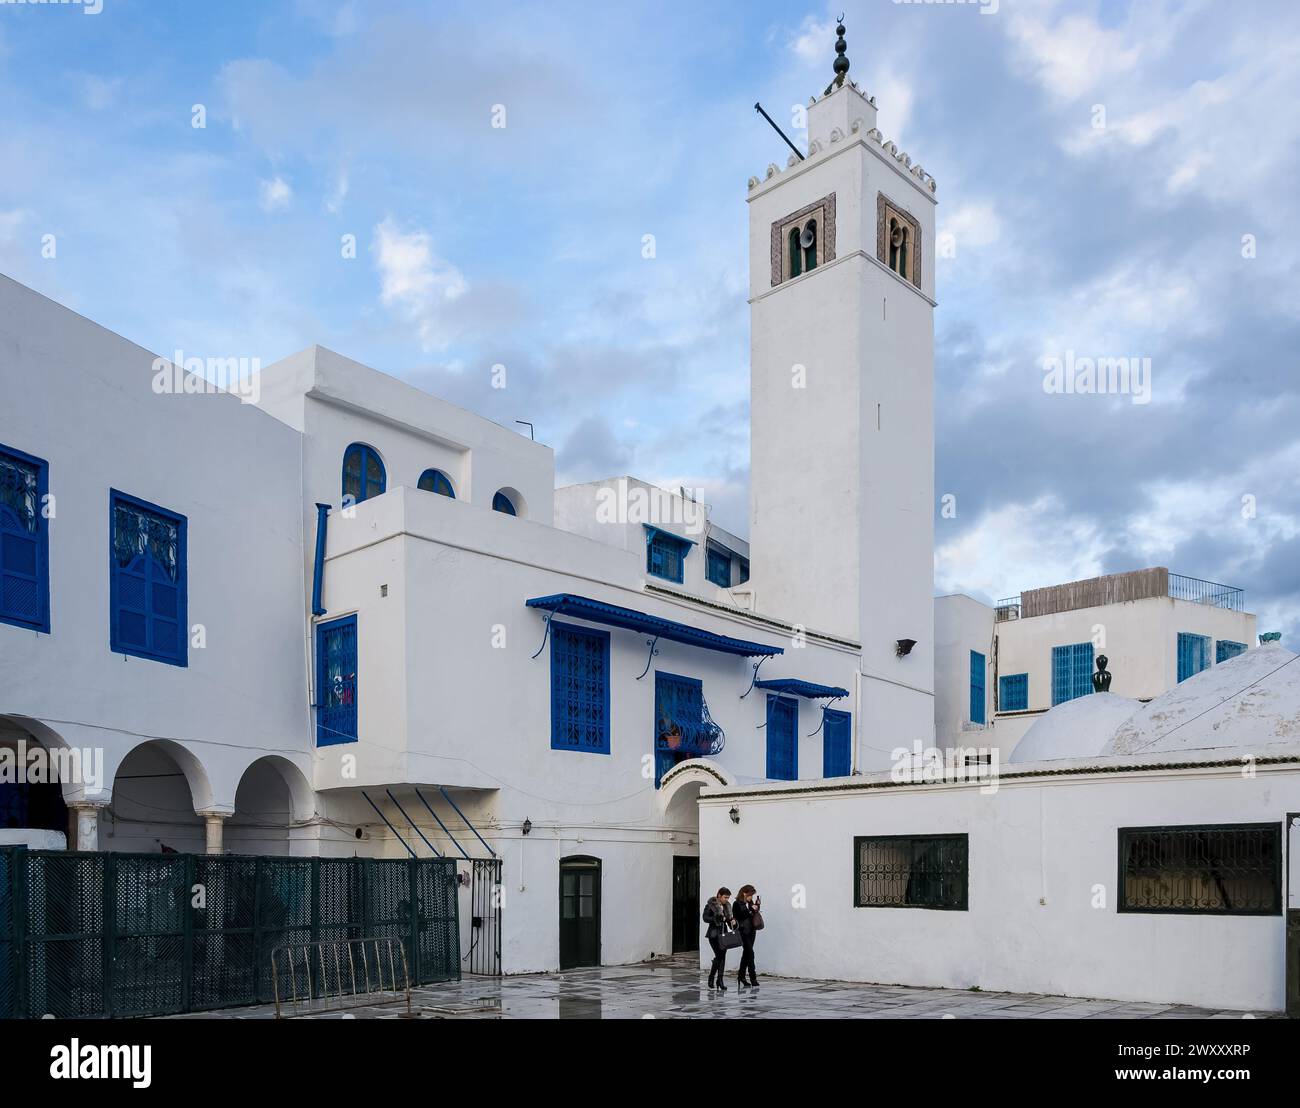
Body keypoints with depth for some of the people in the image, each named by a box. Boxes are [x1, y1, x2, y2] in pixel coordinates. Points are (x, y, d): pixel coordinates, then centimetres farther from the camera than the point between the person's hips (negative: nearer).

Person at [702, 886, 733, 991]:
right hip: (714, 934, -6)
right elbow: (705, 918, -12)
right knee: (719, 955, -12)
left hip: (724, 933, 6)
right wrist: (718, 919, -22)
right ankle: (711, 977, 7)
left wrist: (732, 921, -4)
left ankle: (720, 980, 7)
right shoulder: (710, 905, -8)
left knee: (722, 956, 1)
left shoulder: (727, 906, 10)